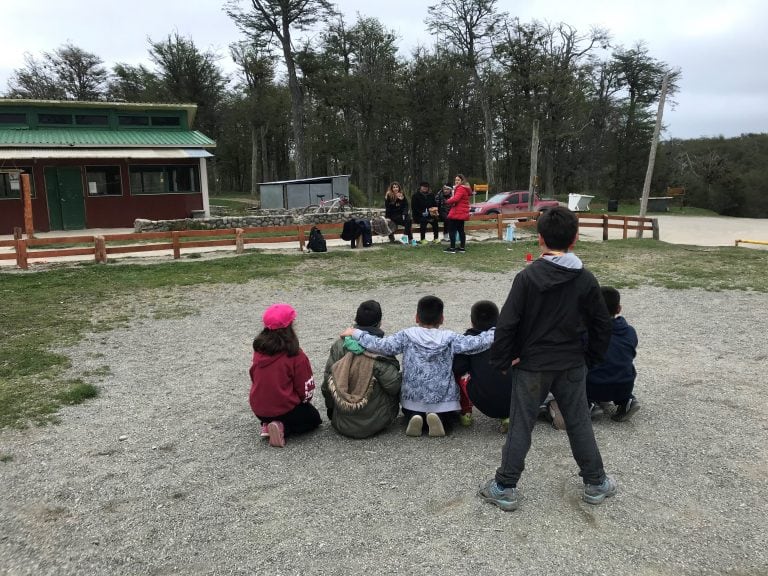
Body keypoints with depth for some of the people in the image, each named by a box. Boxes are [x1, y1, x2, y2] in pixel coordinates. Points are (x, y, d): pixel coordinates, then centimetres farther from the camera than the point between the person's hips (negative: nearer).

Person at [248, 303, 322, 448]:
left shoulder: (258, 349, -5)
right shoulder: (295, 355, -19)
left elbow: (254, 377, 7)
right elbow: (307, 389, -11)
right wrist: (305, 400, 12)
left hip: (258, 410, 6)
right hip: (285, 408, -6)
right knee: (314, 418, 23)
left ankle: (267, 425, 7)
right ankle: (283, 428, -6)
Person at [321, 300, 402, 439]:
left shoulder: (339, 345, -5)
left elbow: (327, 383, 1)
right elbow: (393, 386, -16)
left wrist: (332, 409, 17)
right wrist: (402, 376, 8)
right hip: (374, 425, -3)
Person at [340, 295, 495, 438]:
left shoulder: (406, 336, -12)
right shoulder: (450, 338, -10)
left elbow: (380, 345, -18)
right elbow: (475, 343, -13)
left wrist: (355, 333, -8)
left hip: (413, 401, 1)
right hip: (444, 401, 0)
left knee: (410, 413, 33)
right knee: (448, 421, 29)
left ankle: (414, 419, -3)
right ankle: (440, 420, -7)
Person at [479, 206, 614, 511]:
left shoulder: (527, 276, -15)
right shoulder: (585, 279, -5)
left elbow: (506, 323, -15)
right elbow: (602, 324, 2)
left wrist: (501, 360, -4)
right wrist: (591, 358, 14)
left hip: (531, 365, -2)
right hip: (572, 366, 3)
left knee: (520, 426, 7)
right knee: (579, 424, 17)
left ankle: (505, 488, 14)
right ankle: (595, 483, 29)